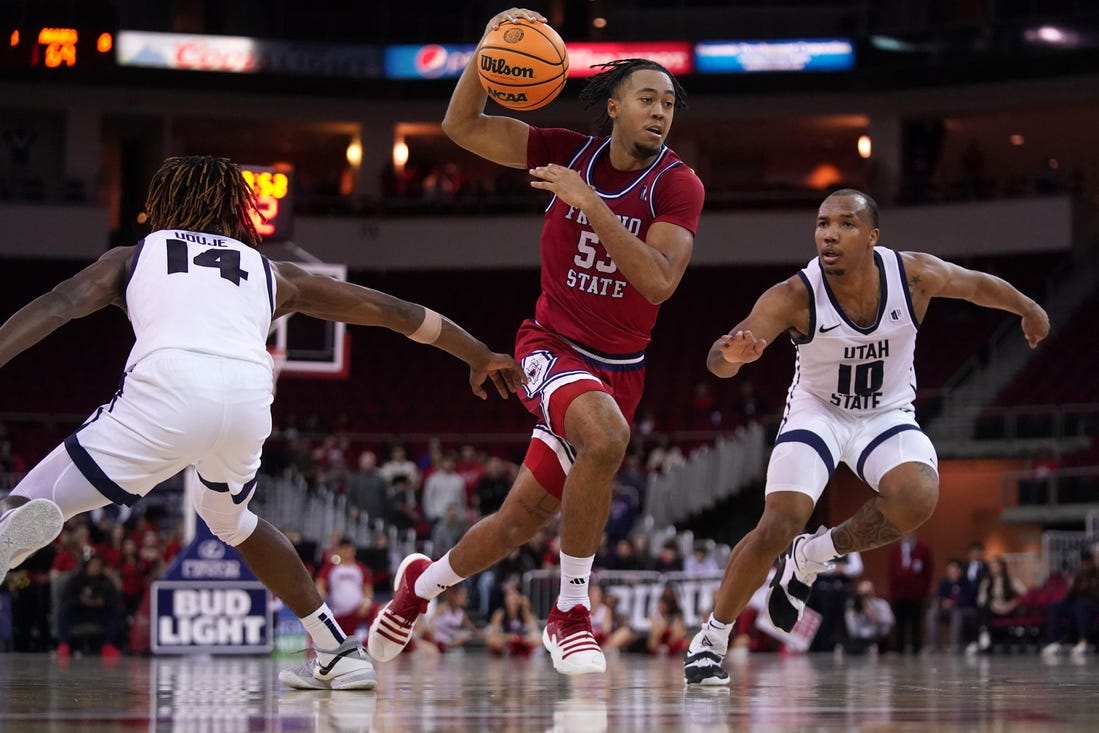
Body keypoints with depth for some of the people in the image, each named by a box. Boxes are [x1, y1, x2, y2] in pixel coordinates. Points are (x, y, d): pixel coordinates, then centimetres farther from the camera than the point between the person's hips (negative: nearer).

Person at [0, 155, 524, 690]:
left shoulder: (132, 257, 30)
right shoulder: (270, 272, 35)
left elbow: (55, 306, 11)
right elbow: (392, 311, 39)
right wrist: (480, 357, 50)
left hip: (169, 384, -3)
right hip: (251, 395, 3)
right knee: (229, 520, 34)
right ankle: (338, 655, 31)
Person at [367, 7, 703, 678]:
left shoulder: (677, 184, -11)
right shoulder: (571, 153, -4)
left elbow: (659, 281, -24)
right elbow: (461, 126, -3)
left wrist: (589, 204, -29)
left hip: (618, 369, 2)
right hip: (553, 348, -1)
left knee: (520, 521, 9)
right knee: (607, 435, -36)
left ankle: (424, 582, 41)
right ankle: (570, 611, -21)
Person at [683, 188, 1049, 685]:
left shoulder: (915, 275, -20)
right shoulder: (793, 297, -26)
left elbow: (978, 285, 2)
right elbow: (718, 360, -36)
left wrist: (1029, 311, 20)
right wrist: (732, 354, -62)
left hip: (887, 415, 2)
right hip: (816, 413, -2)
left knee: (917, 499, -28)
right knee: (778, 526, -20)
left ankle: (813, 555, -3)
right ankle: (709, 640, -1)